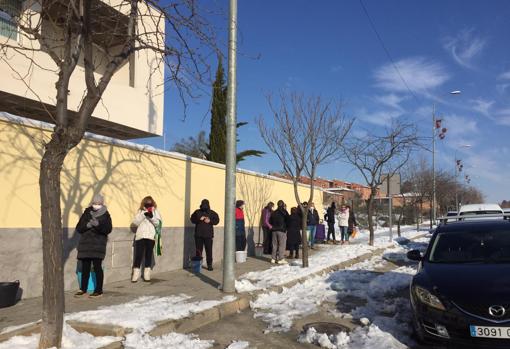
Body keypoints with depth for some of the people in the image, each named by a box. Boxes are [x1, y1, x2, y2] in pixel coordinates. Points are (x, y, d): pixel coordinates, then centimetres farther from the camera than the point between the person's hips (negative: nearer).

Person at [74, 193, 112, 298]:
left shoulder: (105, 215, 1)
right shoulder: (86, 213, 7)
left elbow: (108, 230, -9)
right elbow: (78, 228, 4)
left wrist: (98, 224, -24)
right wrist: (87, 225, -15)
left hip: (98, 245, -3)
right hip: (85, 244, 3)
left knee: (97, 266, -6)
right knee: (85, 267, 9)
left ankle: (99, 290, 3)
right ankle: (83, 289, 22)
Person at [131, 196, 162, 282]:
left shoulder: (155, 211, 8)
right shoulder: (140, 211, 9)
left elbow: (158, 223, -2)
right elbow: (135, 222, -2)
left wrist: (151, 217, -18)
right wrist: (143, 215, -13)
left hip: (150, 237, 0)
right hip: (140, 236, 0)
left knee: (148, 255, 4)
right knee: (138, 255, -2)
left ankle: (147, 275, 11)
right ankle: (135, 274, 4)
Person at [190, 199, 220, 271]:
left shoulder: (212, 213, 3)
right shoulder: (197, 212, 4)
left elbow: (217, 220, 4)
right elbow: (192, 219, 3)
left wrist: (210, 221, -13)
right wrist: (199, 219, -14)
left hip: (208, 235, -1)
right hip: (198, 235, 1)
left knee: (209, 251, 1)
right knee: (198, 250, 5)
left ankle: (209, 265, 9)